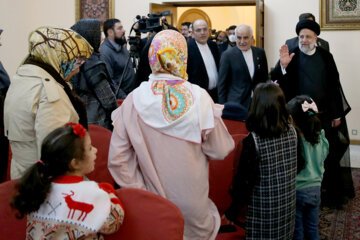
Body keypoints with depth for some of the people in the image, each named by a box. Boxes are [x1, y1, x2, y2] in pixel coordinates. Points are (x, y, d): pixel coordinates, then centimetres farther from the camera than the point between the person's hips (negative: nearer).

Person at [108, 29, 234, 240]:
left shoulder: (134, 101, -14)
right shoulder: (199, 98, -18)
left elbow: (117, 158, -11)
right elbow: (220, 150, -9)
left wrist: (139, 191, -1)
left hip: (153, 203, 2)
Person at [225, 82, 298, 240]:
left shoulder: (252, 141, -21)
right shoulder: (292, 132, -5)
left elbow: (244, 181, -16)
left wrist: (232, 212, -6)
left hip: (263, 214, -5)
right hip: (288, 208, 5)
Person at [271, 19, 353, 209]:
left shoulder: (326, 56, 4)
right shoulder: (291, 57, -1)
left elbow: (334, 86, 6)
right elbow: (276, 81, -10)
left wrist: (337, 114, 4)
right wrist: (283, 66, -29)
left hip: (324, 115, 2)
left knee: (328, 156, 8)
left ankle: (330, 195, 22)